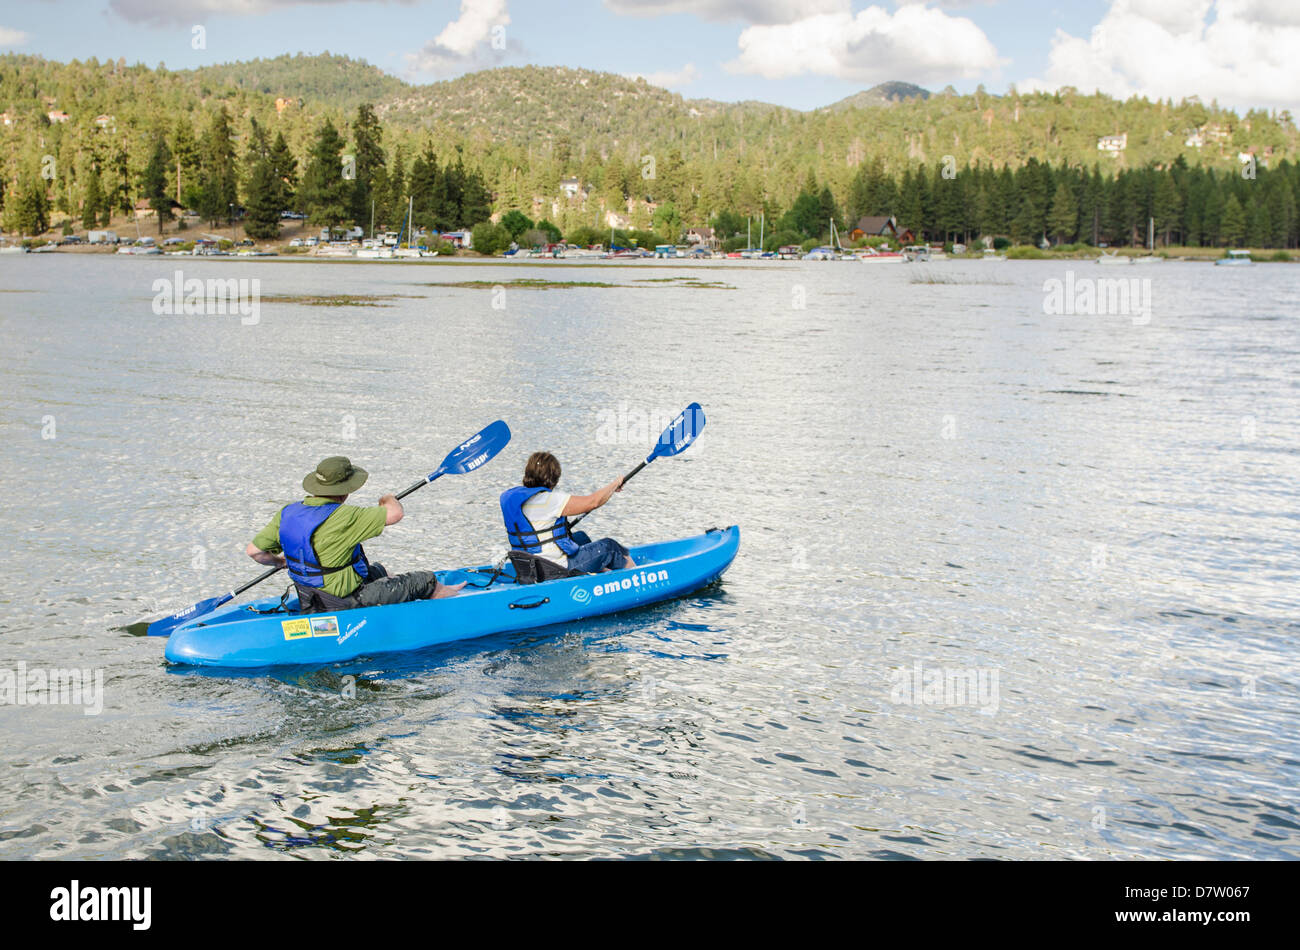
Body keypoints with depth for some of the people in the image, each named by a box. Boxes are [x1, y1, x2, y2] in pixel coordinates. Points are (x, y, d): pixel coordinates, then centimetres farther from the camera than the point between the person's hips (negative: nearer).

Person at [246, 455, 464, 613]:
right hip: (346, 605, -8)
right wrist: (390, 500, 0)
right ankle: (446, 594, 42)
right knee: (425, 580, 9)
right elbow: (395, 513, -25)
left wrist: (281, 562, 17)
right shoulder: (343, 518, -29)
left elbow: (253, 550, -4)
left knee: (378, 572, 34)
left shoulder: (287, 513, -7)